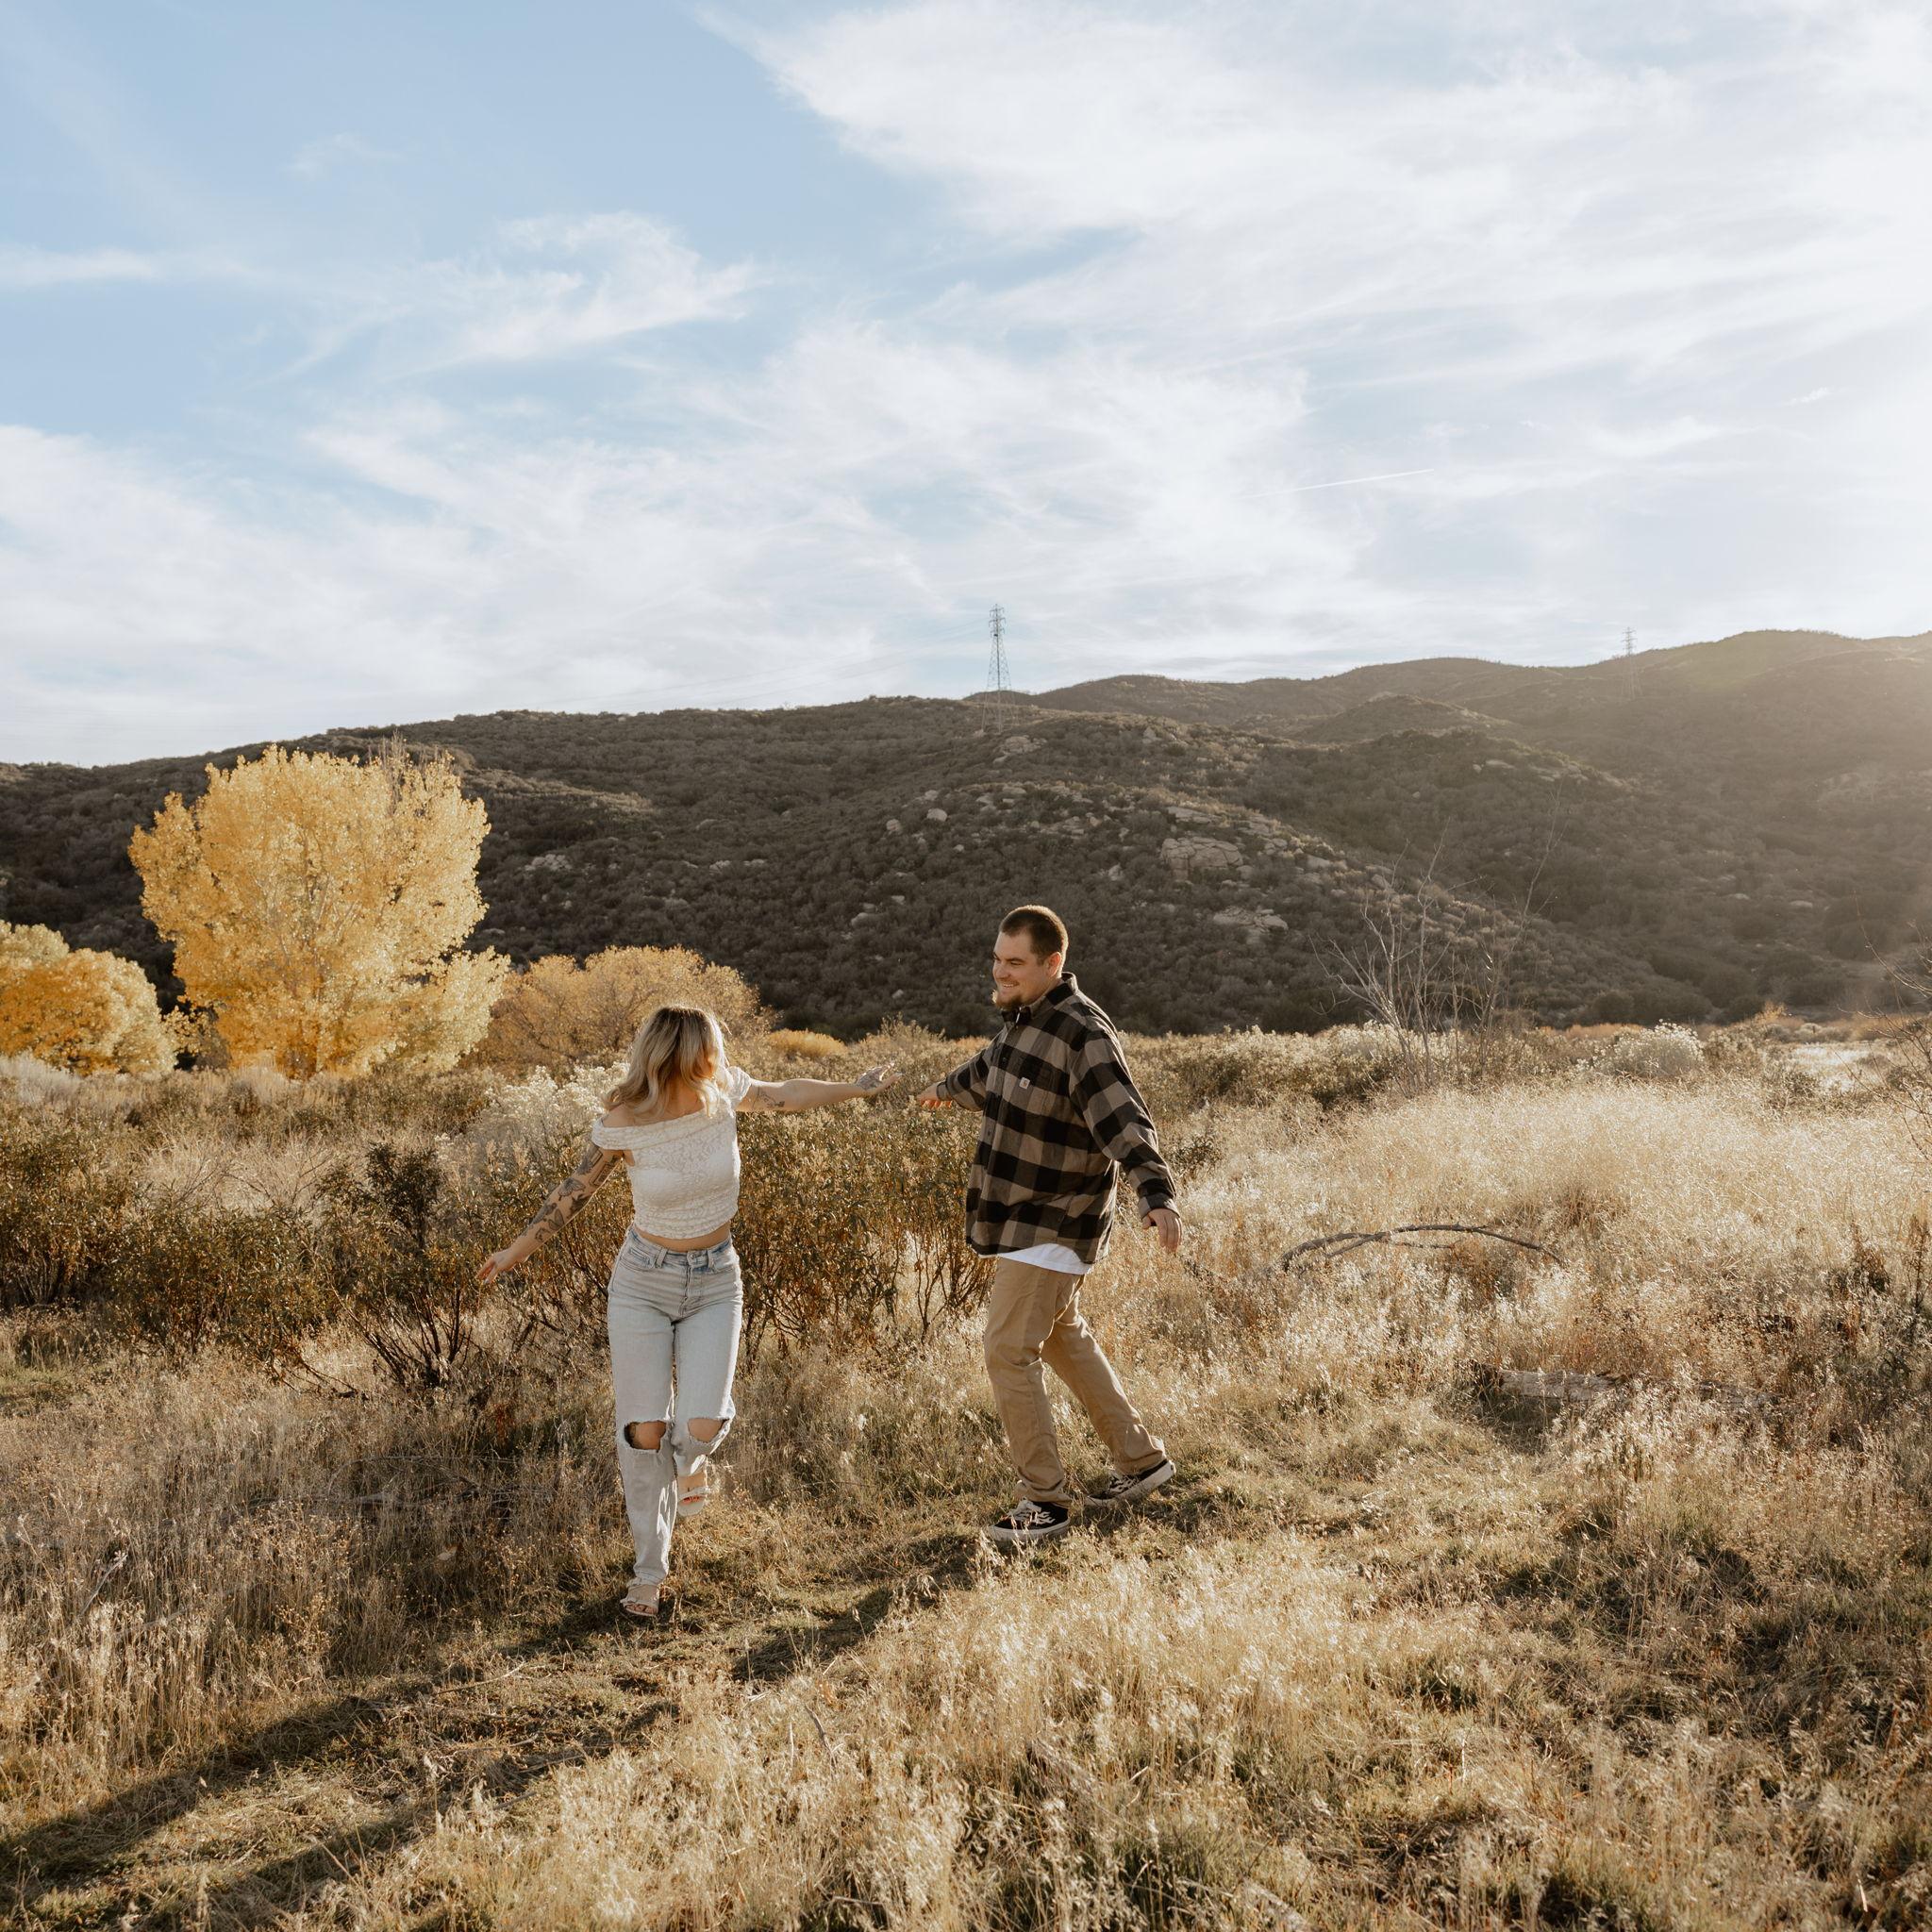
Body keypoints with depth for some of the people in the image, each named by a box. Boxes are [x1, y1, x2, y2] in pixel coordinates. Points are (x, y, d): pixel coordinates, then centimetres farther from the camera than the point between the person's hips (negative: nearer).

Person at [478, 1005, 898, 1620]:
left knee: (703, 1424, -14)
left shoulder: (723, 1092, -11)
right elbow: (575, 1190, 0)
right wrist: (518, 1250, 8)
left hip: (715, 1281, 2)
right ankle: (650, 1569, 16)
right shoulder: (623, 1127, -17)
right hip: (643, 1280, -1)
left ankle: (688, 1463, 26)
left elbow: (777, 1095, 11)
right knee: (644, 1432, -5)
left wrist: (856, 1088, 22)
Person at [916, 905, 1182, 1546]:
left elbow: (1125, 1122, -34)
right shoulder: (1025, 1018, 6)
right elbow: (992, 1066, 30)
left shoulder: (1083, 1035, -23)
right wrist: (949, 1088, 49)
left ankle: (1046, 1502, 5)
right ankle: (1141, 1459, 34)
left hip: (1050, 1227, -10)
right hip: (1021, 1218, 10)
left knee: (1009, 1352, -8)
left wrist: (1156, 1196, -48)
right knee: (1063, 1337, 21)